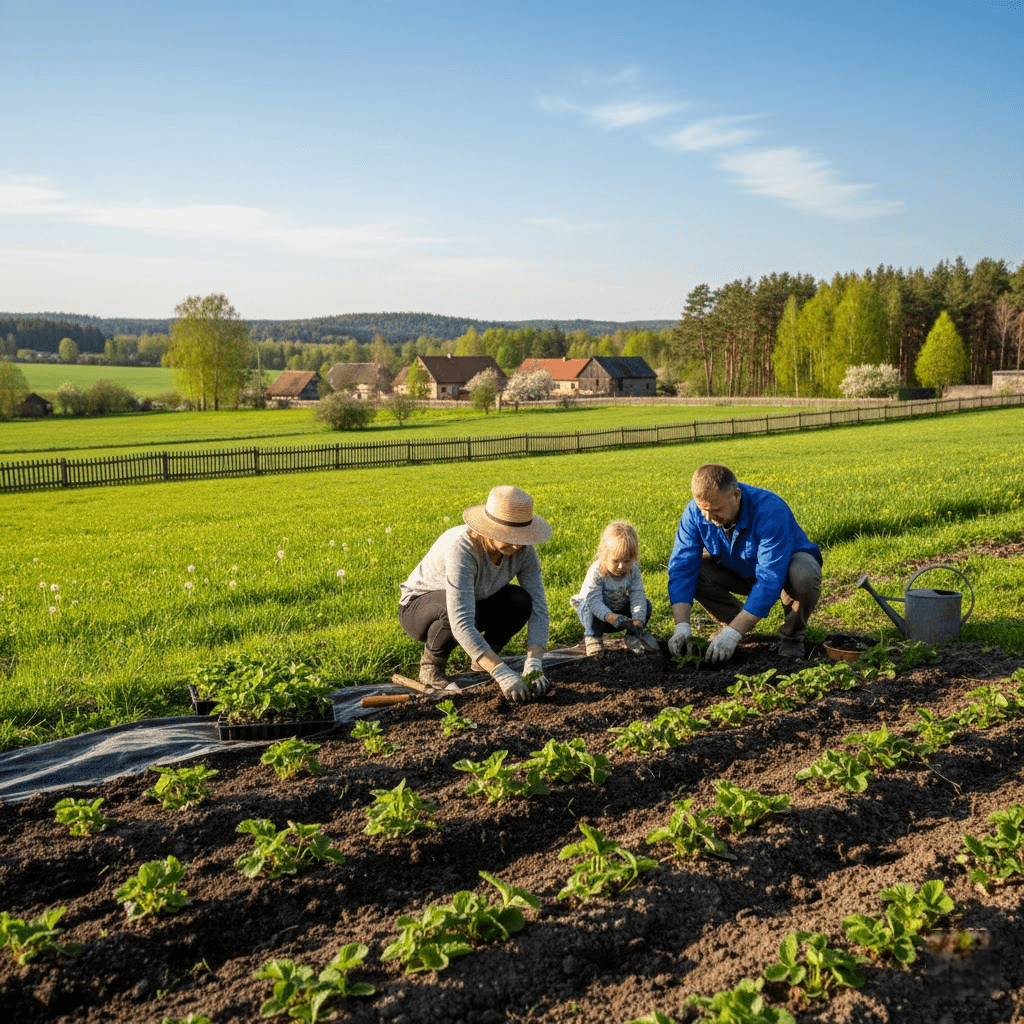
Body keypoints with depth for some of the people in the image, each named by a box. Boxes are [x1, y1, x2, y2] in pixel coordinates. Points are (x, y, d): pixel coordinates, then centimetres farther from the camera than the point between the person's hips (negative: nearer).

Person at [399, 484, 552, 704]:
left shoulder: (523, 548, -20)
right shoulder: (461, 549, -39)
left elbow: (538, 608, -21)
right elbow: (461, 624, -46)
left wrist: (534, 665, -35)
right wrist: (502, 674, -51)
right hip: (418, 606, -5)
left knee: (521, 601, -22)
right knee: (456, 610, -39)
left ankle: (482, 659, 4)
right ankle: (431, 663, -8)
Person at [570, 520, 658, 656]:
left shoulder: (633, 571, -17)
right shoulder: (596, 572, -28)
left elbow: (637, 597, -24)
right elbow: (594, 600, -37)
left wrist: (637, 622, -39)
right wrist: (611, 617, -52)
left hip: (621, 611, 4)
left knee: (645, 605, -16)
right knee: (589, 605, -35)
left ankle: (634, 636, 3)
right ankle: (593, 637, -13)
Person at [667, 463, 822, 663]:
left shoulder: (770, 511, -38)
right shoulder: (695, 513, -24)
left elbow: (769, 580, -42)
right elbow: (681, 568, -25)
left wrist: (732, 634, -45)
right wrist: (682, 627, -38)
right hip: (740, 570, 4)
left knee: (804, 576, -38)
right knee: (692, 567, -21)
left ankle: (792, 633, -7)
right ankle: (733, 619, 4)